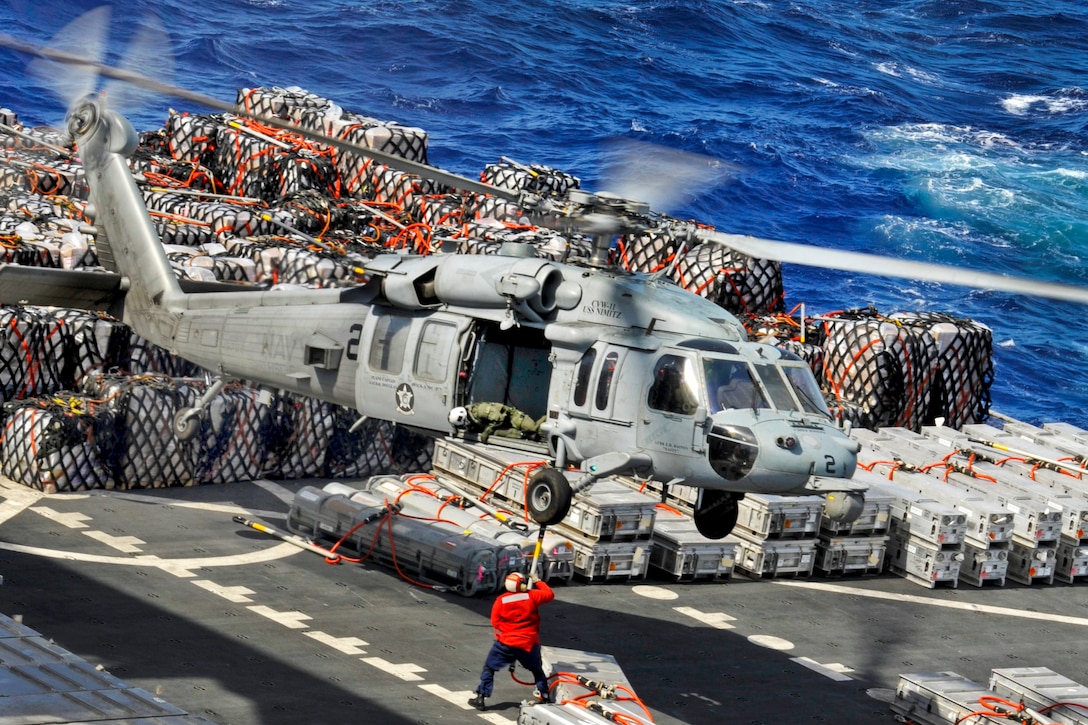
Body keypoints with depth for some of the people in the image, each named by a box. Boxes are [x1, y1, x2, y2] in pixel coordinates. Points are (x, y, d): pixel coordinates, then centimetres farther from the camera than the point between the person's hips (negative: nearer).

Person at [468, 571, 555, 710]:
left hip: (506, 642, -1)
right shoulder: (532, 596, -7)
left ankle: (480, 698, 5)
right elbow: (549, 594, 8)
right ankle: (545, 697, 22)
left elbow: (495, 621, -3)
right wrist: (538, 582, 22)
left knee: (489, 668, 10)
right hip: (528, 643, 1)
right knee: (537, 670, 22)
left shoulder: (501, 600, -7)